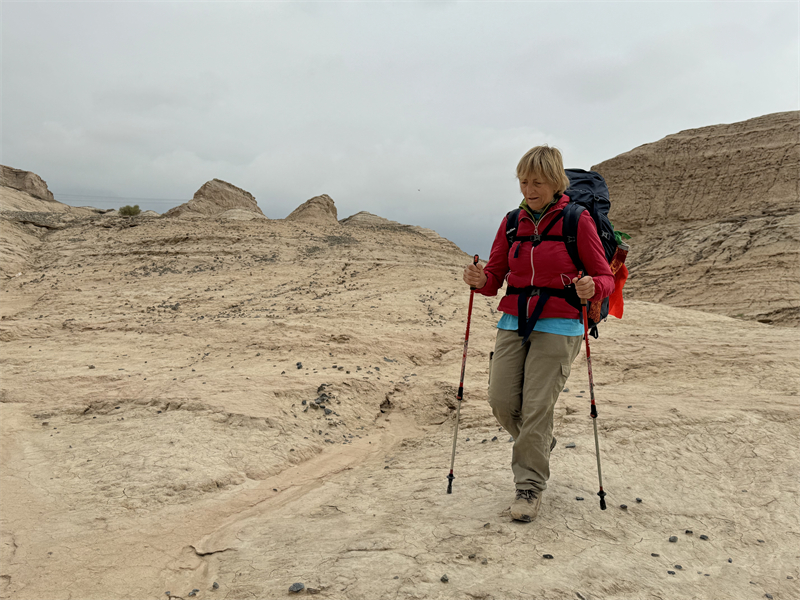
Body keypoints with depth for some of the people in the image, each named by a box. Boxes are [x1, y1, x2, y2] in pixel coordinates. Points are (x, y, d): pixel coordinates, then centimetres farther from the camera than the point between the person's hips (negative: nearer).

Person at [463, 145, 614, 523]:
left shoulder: (577, 221, -5)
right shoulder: (512, 222, 7)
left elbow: (605, 277, -1)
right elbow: (495, 277, 10)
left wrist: (592, 287, -25)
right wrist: (480, 280, -13)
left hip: (558, 327, -4)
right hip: (512, 323, 5)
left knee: (537, 408, -6)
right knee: (502, 401, 1)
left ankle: (530, 486, 13)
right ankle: (540, 444, 33)